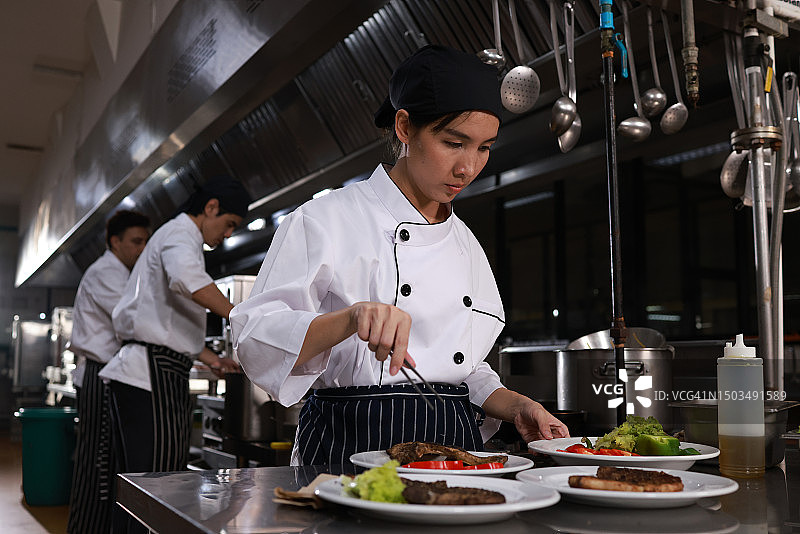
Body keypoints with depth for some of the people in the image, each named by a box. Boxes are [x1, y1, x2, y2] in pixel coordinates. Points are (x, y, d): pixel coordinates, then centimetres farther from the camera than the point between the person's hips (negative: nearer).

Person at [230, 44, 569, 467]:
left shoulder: (466, 245, 16)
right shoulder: (326, 220, -2)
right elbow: (255, 337, -10)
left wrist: (517, 408, 6)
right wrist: (351, 318, -26)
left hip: (455, 446, 6)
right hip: (351, 447, -5)